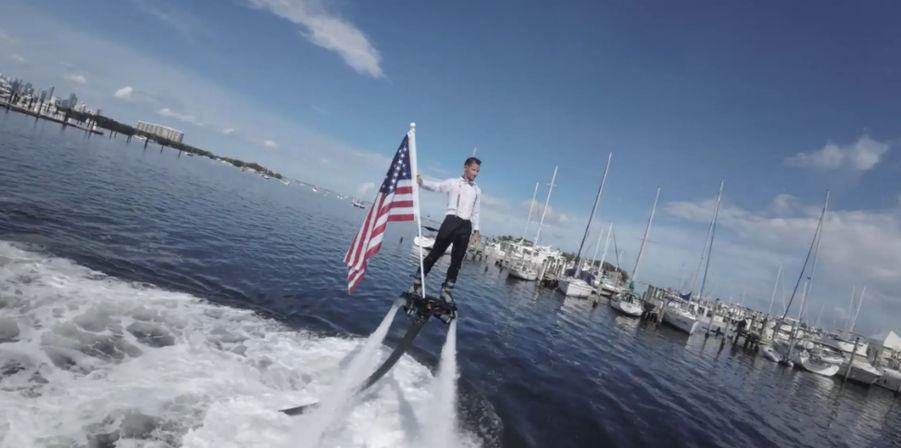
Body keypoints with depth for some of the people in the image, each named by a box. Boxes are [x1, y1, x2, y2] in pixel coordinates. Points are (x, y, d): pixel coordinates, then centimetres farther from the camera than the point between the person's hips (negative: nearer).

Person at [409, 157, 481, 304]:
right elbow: (436, 186, -8)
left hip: (466, 226, 4)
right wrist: (421, 182, -28)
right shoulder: (453, 183, 7)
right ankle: (417, 283, 2)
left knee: (457, 261, 4)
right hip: (451, 221, -4)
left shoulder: (477, 191, 20)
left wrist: (476, 230, 13)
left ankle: (447, 291, 11)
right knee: (434, 254, -6)